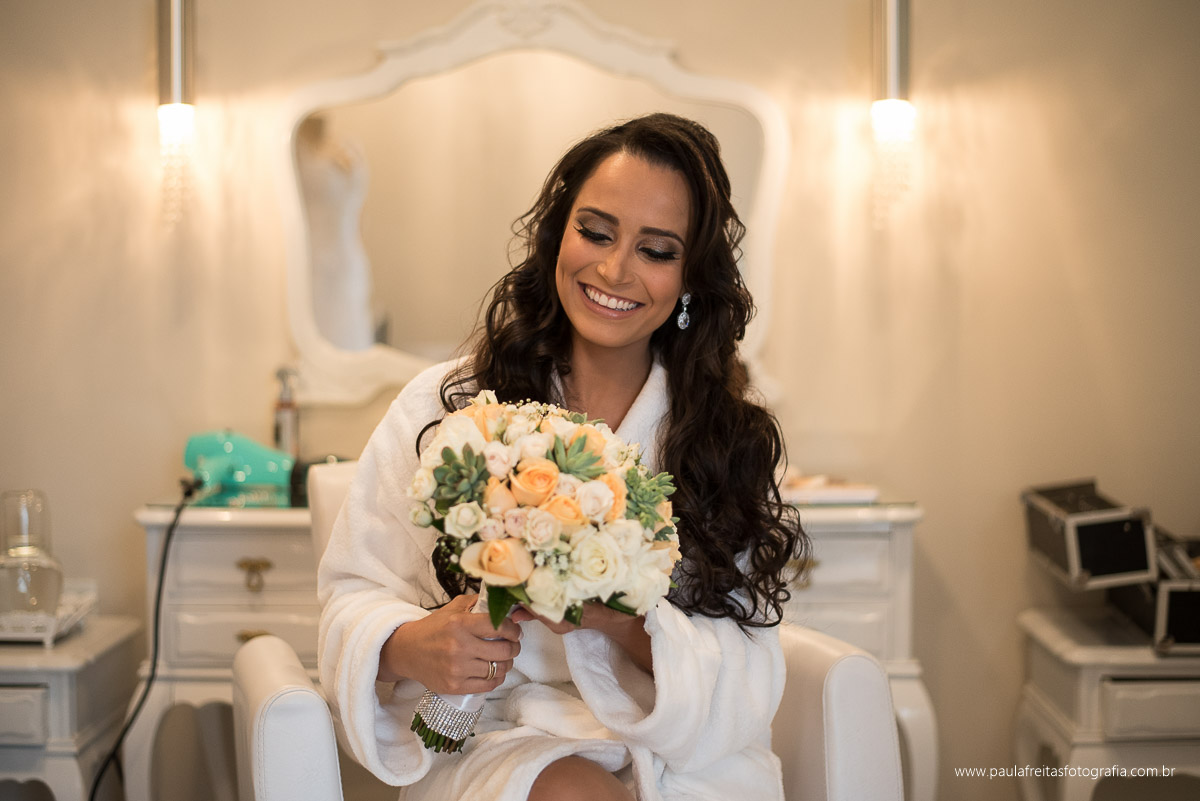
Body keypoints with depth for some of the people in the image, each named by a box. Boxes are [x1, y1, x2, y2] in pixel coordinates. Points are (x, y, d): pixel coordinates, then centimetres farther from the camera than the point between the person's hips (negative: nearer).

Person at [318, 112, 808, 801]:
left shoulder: (733, 433, 7)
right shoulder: (443, 407, 5)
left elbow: (750, 675, 0)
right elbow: (355, 596, 6)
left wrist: (623, 621, -20)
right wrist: (409, 647, -18)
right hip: (494, 737, -1)